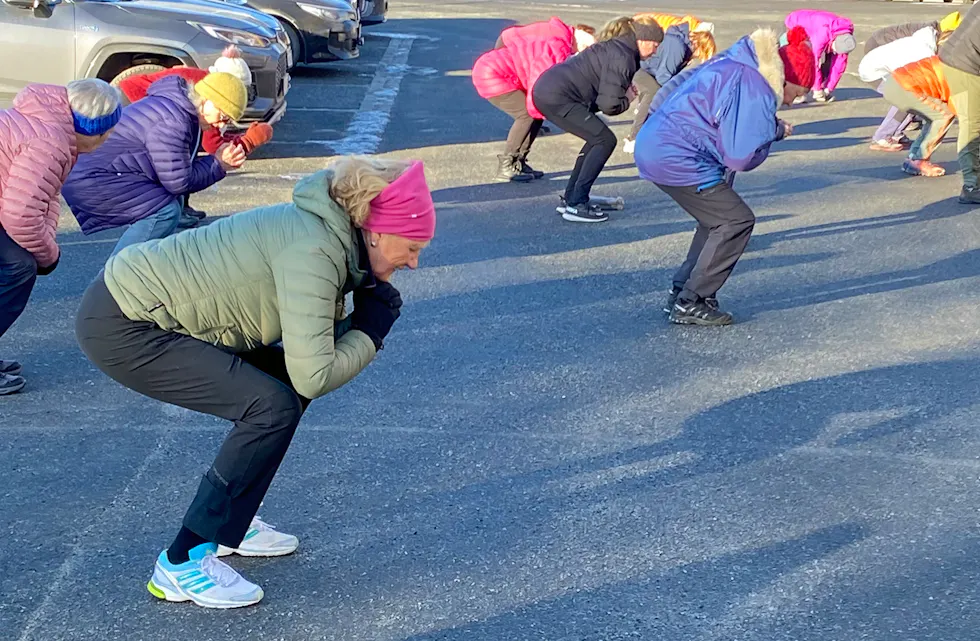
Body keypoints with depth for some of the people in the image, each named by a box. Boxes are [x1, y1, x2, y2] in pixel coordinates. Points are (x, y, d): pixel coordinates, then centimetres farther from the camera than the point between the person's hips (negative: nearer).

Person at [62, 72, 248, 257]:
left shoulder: (181, 109, 10)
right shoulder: (171, 123, -22)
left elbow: (177, 167, 13)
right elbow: (178, 183, -20)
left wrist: (222, 163, 2)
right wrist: (217, 164, -7)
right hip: (89, 181, -11)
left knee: (174, 201, 13)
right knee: (165, 211, -18)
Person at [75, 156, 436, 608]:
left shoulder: (327, 230, 3)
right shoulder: (313, 252, -25)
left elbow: (308, 344, 10)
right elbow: (314, 376, -28)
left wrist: (367, 318, -7)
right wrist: (369, 335, -11)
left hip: (142, 299, 10)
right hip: (119, 328, -10)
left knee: (285, 382, 10)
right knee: (272, 406, -16)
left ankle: (229, 523, 21)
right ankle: (182, 563, -6)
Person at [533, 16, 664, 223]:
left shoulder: (618, 48, 17)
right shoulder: (622, 58, -13)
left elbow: (603, 94, 19)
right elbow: (610, 104, -18)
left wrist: (627, 91, 4)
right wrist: (628, 99, 2)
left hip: (548, 89, 10)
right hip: (556, 97, -10)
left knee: (597, 139, 16)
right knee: (605, 140, -5)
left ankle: (570, 198, 18)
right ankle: (575, 205, -6)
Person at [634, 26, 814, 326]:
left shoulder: (736, 63, 12)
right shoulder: (756, 92, -15)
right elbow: (742, 157, -17)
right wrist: (776, 131, 3)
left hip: (653, 144, 10)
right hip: (674, 159, -10)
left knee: (717, 218, 20)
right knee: (737, 221, -2)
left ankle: (681, 293, 23)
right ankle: (690, 304, 2)